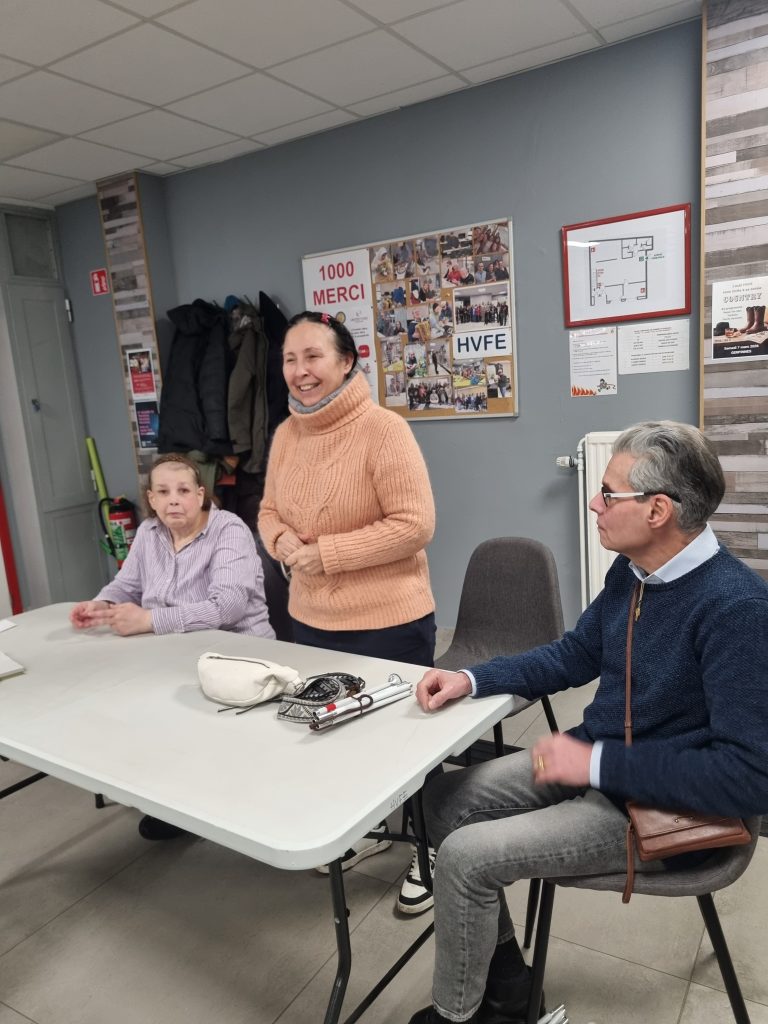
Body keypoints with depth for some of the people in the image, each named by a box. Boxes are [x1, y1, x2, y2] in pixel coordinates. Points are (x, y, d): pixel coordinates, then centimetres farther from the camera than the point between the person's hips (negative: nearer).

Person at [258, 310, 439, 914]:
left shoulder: (384, 430, -18)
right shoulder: (287, 435, 4)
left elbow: (415, 525, -22)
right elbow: (270, 510, 13)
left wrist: (326, 553, -22)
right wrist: (282, 540, -10)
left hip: (388, 623, -7)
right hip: (311, 620, 7)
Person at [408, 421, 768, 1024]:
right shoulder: (632, 573, -1)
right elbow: (575, 655, 12)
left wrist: (598, 764, -25)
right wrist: (472, 679, 0)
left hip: (661, 805, -8)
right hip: (590, 759, 9)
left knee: (467, 858, -15)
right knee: (443, 803, 6)